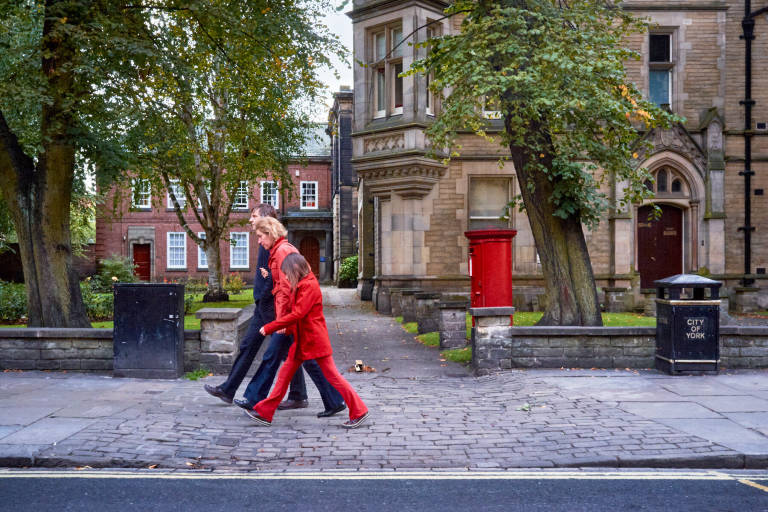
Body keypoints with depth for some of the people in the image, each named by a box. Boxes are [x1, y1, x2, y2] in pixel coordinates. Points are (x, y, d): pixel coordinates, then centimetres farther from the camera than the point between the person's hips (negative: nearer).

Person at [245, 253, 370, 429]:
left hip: (315, 340, -10)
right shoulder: (300, 286, 15)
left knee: (332, 376, -4)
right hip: (301, 341, 10)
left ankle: (359, 412, 5)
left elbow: (297, 314, -23)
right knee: (285, 373, 9)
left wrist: (270, 327, -19)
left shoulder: (309, 285, -17)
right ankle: (265, 412, 14)